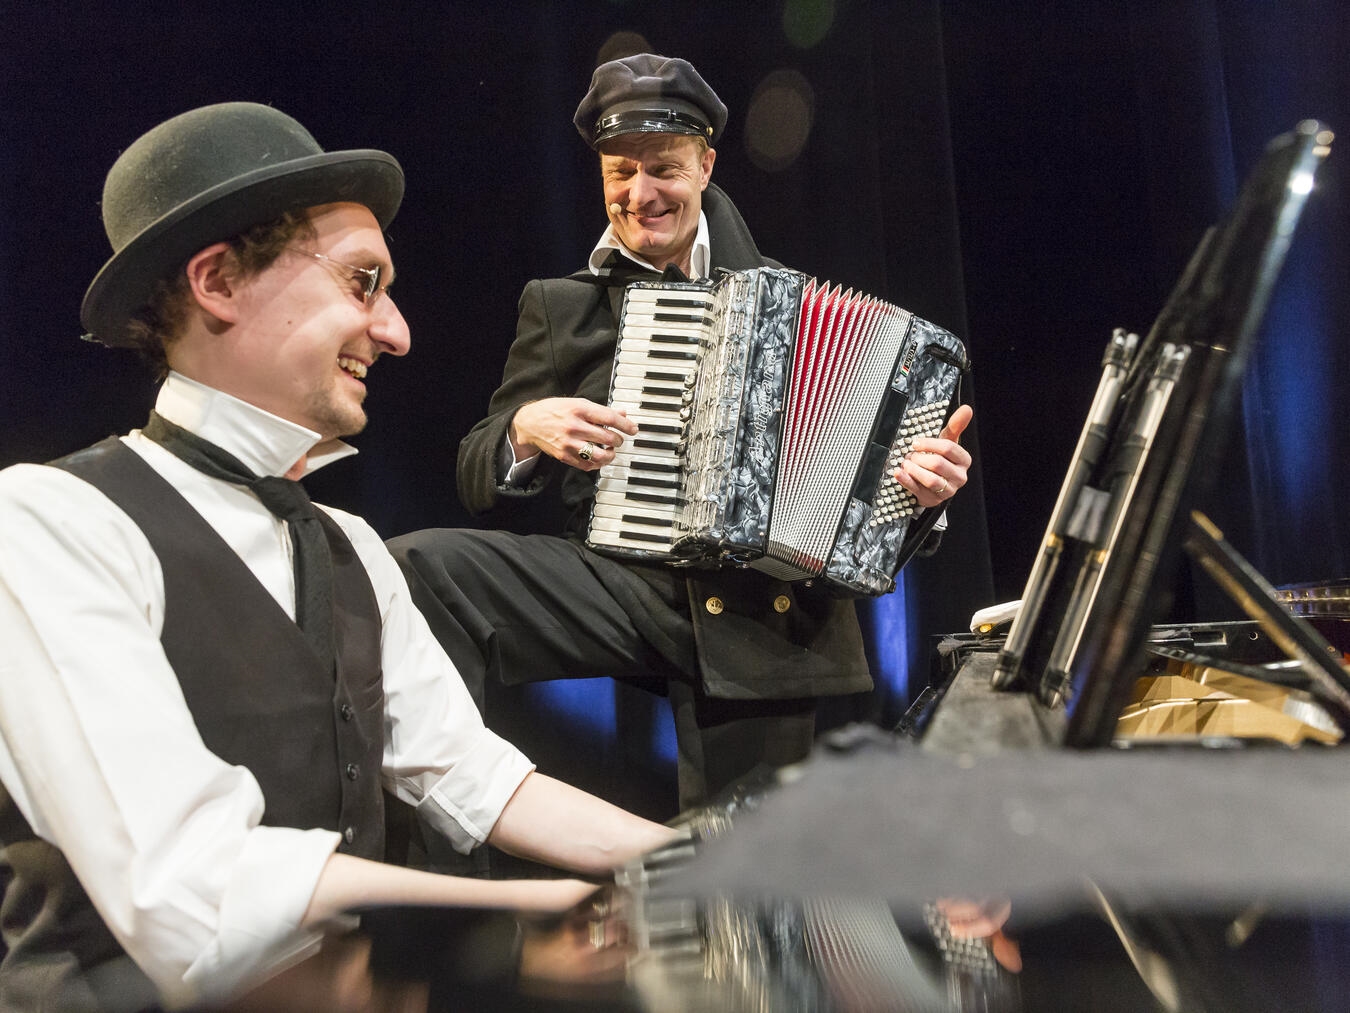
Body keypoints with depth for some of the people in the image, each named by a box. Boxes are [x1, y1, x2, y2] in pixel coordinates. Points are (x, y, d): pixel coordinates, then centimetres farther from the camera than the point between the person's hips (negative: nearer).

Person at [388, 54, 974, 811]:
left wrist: (918, 472, -9)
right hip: (622, 576, 0)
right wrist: (526, 431, -10)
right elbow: (479, 482, 12)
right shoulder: (560, 306, 14)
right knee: (418, 567, -24)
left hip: (767, 616, 0)